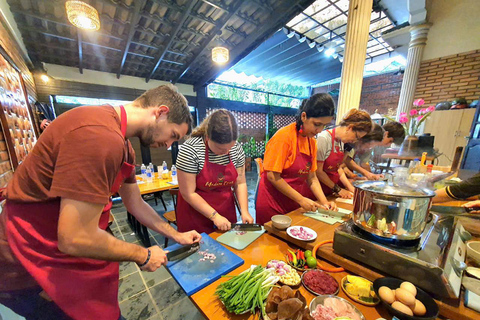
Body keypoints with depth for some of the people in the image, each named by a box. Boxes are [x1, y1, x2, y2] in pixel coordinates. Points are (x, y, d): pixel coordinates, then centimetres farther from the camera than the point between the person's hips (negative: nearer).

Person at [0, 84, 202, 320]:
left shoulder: (123, 147, 0)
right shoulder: (100, 135, -31)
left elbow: (136, 204, 7)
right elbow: (75, 239, -30)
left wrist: (176, 235, 11)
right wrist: (143, 256, -14)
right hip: (30, 271, -8)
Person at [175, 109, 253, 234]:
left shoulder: (236, 148, -8)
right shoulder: (190, 150, -22)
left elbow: (240, 183, -2)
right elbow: (188, 193, -18)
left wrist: (244, 211, -11)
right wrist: (214, 215, -18)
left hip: (226, 212, 4)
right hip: (195, 214, -3)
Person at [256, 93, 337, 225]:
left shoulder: (312, 141, 3)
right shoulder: (284, 136, -19)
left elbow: (311, 177, 6)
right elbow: (272, 176, -20)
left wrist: (324, 202, -5)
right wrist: (301, 200, -16)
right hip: (273, 204, -6)